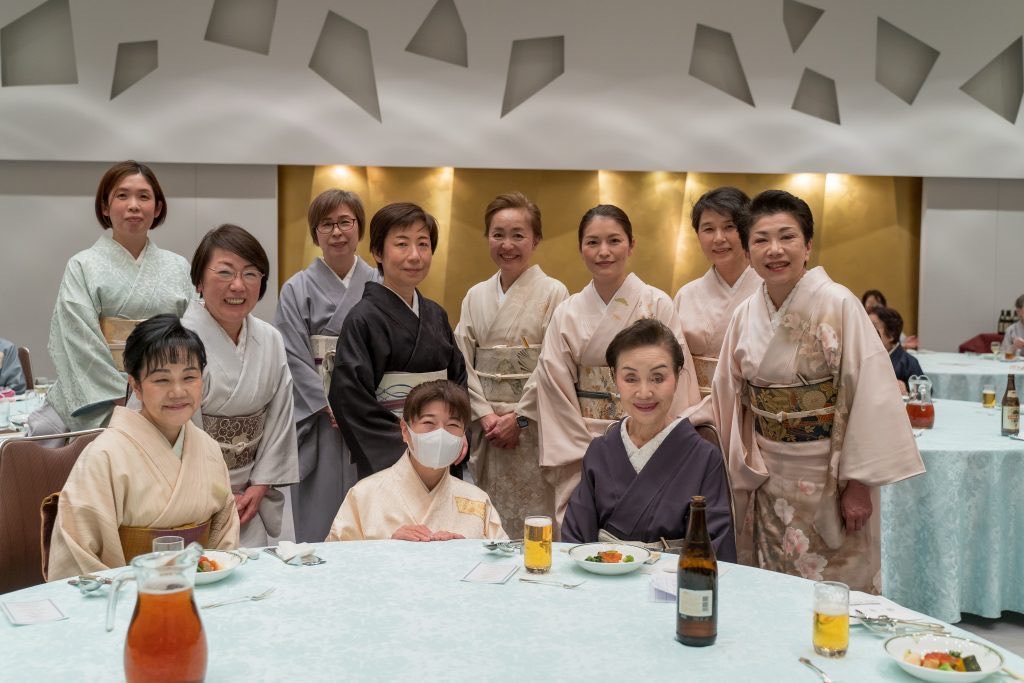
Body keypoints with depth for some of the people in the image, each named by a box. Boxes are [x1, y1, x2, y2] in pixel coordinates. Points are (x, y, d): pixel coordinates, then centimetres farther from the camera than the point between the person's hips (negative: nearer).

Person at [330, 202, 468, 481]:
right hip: (389, 462, -6)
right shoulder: (363, 319, -11)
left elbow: (458, 378, 14)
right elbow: (350, 398, -16)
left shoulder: (436, 315, 8)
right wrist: (406, 450, -15)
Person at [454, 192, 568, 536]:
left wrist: (520, 417, -12)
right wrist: (486, 415, -7)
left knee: (534, 519, -2)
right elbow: (463, 362, 5)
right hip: (486, 426, 4)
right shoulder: (475, 296, 10)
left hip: (533, 427, -4)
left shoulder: (553, 293, -3)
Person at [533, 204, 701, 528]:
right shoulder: (567, 313, 4)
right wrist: (586, 452, -4)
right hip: (581, 452, 2)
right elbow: (555, 388, 2)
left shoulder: (657, 305, -3)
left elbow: (678, 383, -4)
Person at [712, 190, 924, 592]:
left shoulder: (838, 306, -15)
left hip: (828, 478, -5)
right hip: (767, 479, 5)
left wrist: (859, 482, -16)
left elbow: (871, 395, -16)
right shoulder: (746, 315, 1)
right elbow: (729, 400, 10)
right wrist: (742, 472, 10)